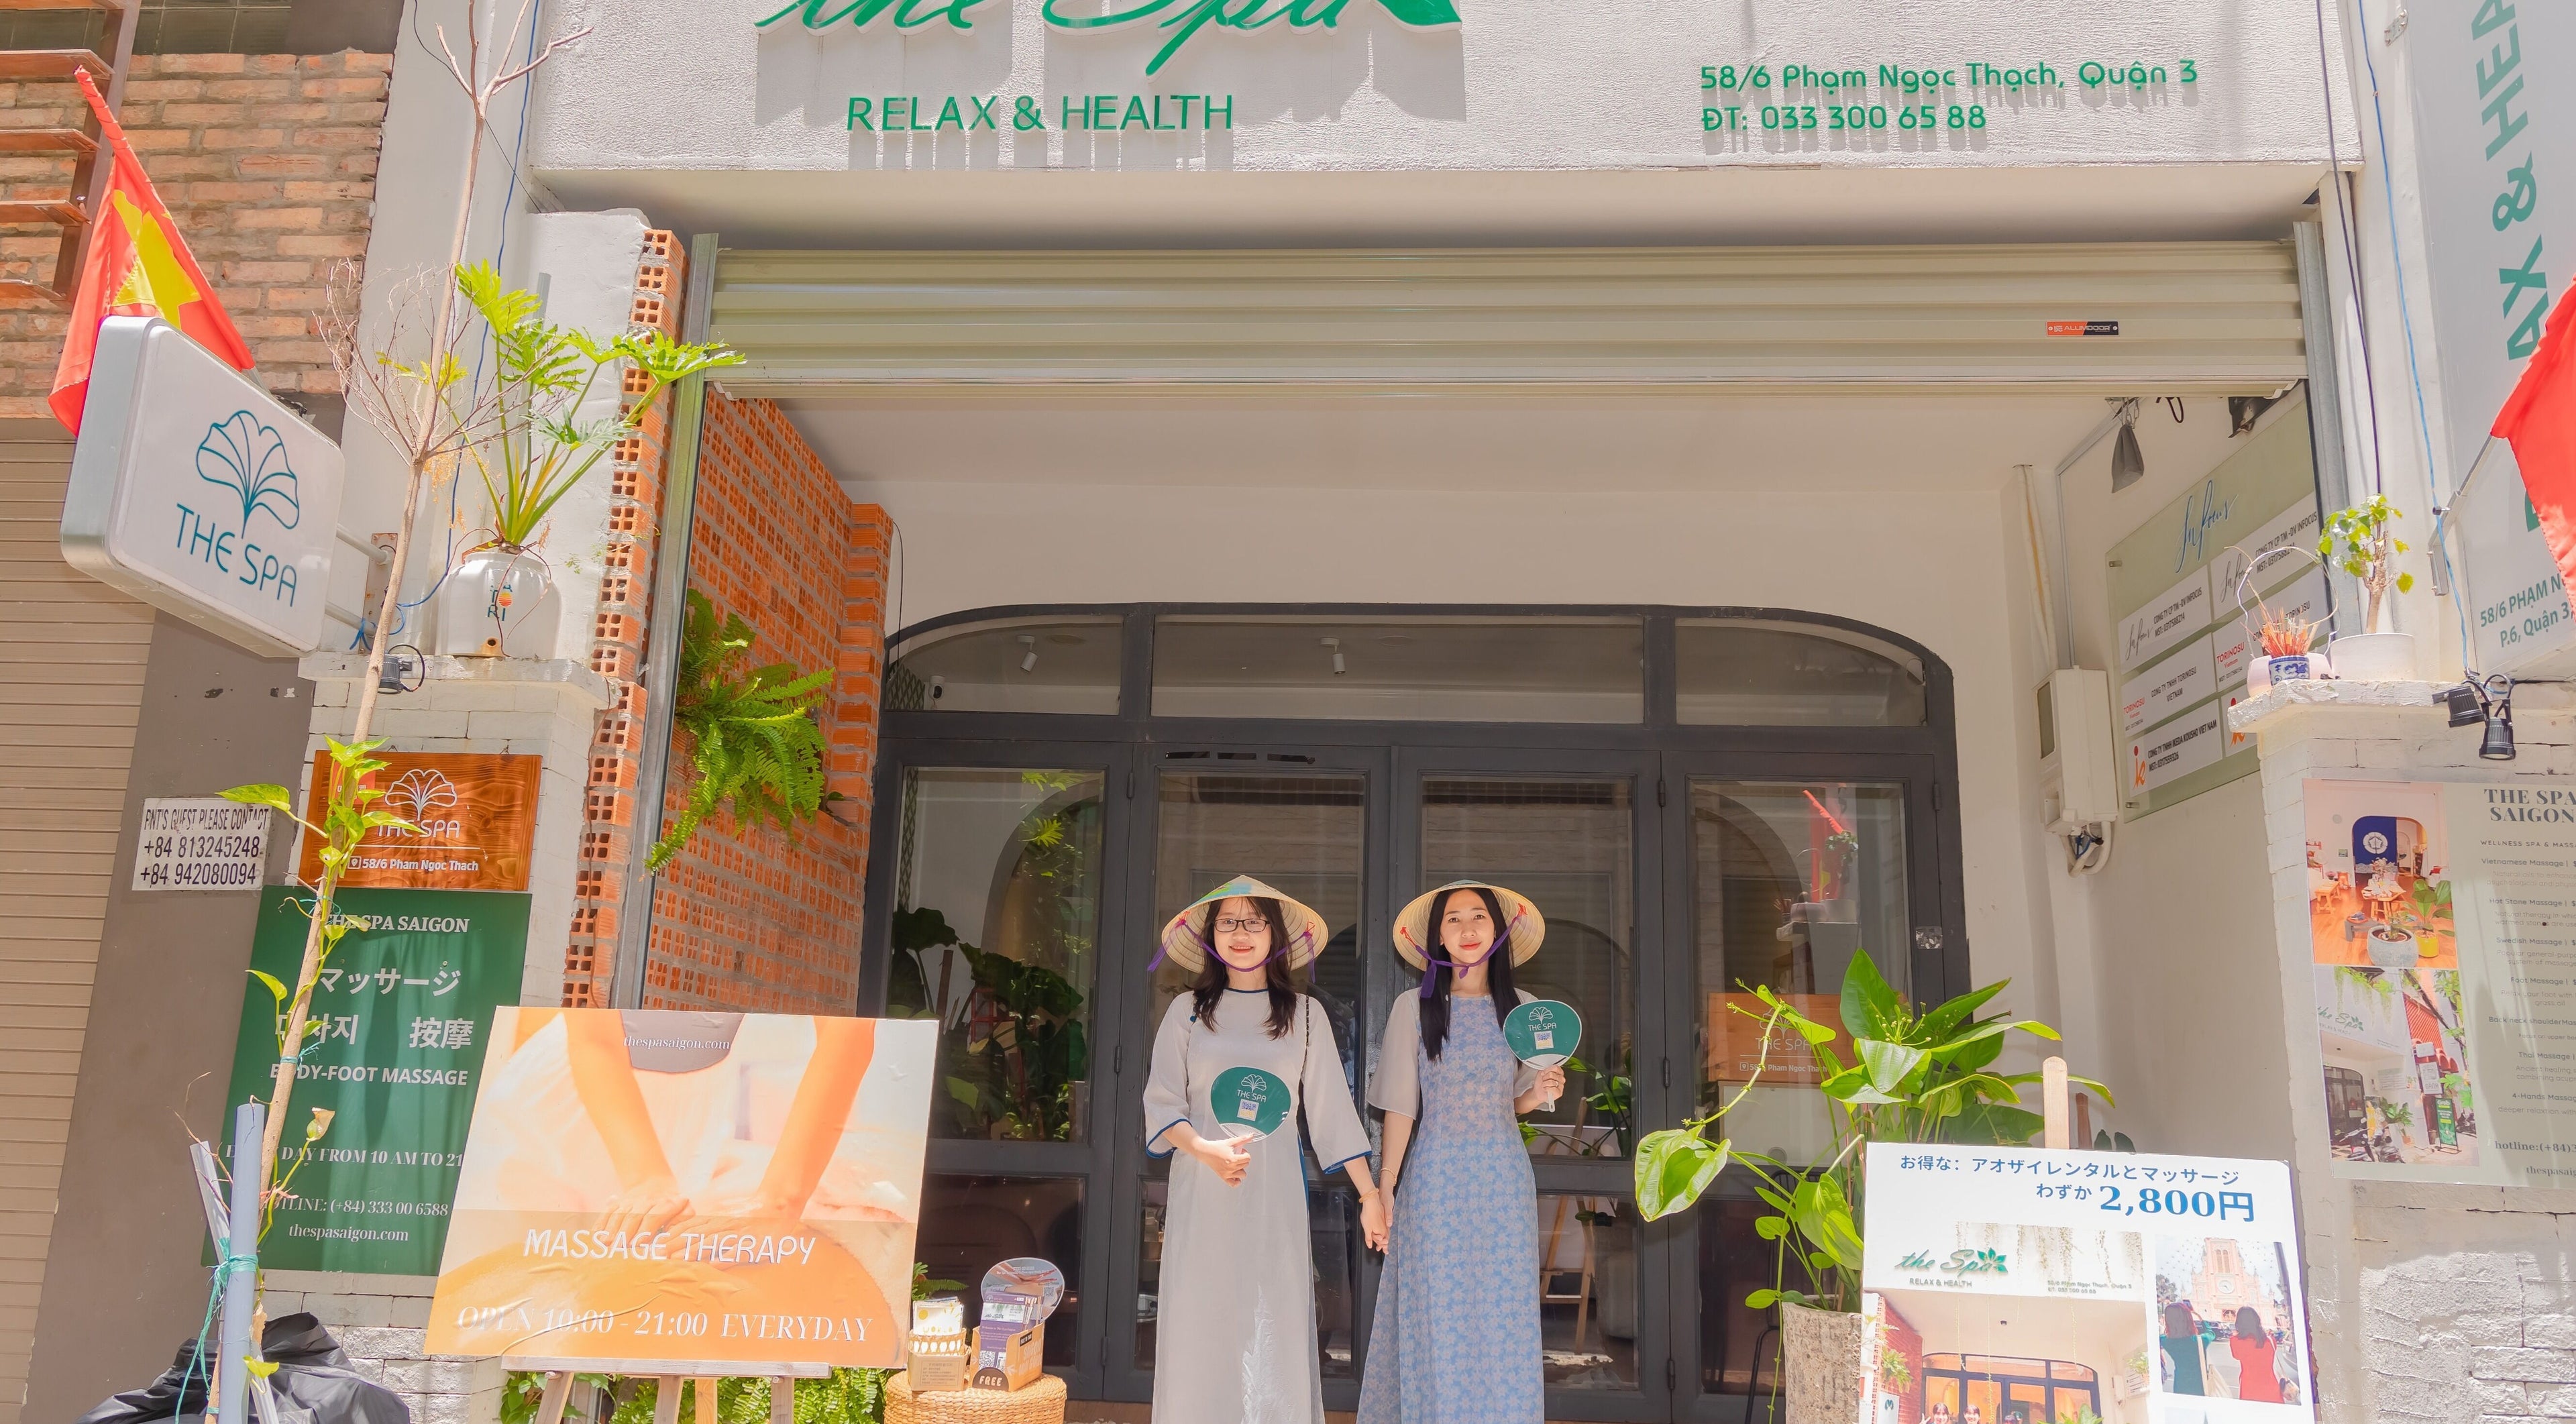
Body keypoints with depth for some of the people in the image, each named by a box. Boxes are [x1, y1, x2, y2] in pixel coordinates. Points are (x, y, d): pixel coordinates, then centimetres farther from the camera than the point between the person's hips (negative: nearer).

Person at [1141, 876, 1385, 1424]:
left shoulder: (1304, 1014, 7)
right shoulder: (1188, 1010, 7)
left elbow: (1332, 1109, 6)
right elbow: (1161, 1103, 3)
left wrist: (1370, 1193, 1)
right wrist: (1205, 1149, -16)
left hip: (1274, 1192, 0)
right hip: (1201, 1190, 0)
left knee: (1276, 1328, -3)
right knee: (1200, 1328, 0)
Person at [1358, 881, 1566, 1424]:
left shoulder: (1522, 1008, 6)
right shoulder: (1414, 1007, -1)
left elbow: (1516, 1103, 14)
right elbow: (1400, 1106, -1)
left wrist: (1540, 1094, -8)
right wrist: (1384, 1189, -7)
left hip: (1503, 1178, 2)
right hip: (1437, 1176, -2)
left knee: (1502, 1316, 5)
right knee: (1436, 1317, 1)